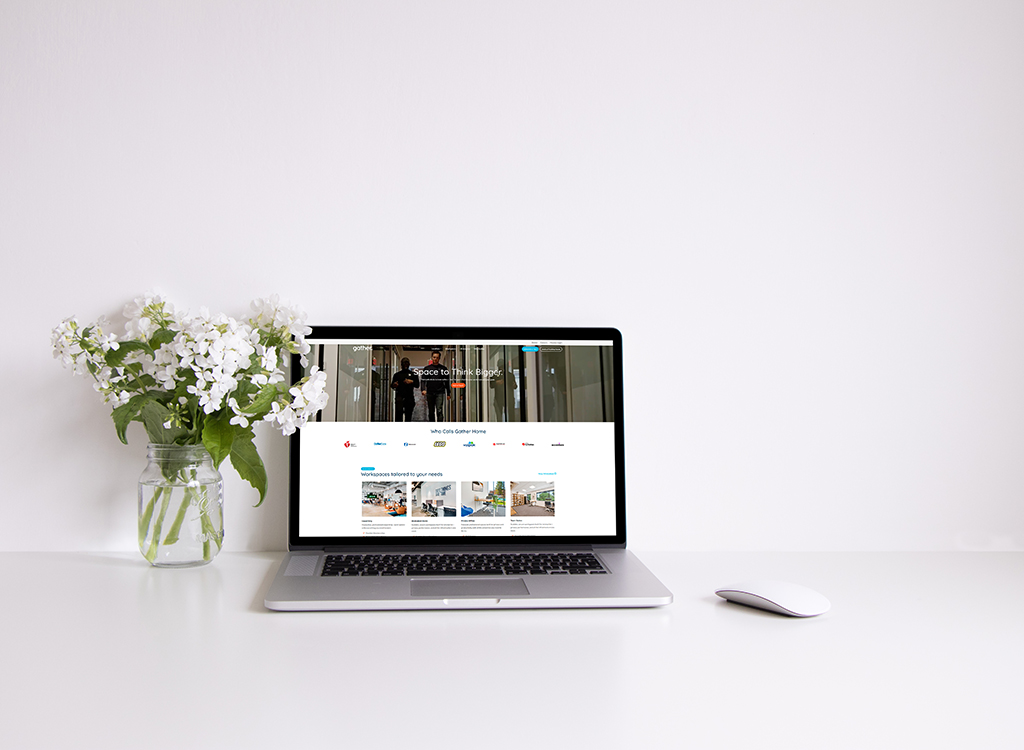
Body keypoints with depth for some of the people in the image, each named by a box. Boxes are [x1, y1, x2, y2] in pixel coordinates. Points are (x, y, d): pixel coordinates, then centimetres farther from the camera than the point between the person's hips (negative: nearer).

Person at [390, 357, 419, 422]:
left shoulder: (413, 374, 16)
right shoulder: (397, 374, 17)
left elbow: (417, 385, 8)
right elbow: (392, 385, 18)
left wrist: (411, 382, -12)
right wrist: (394, 385, -6)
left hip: (409, 397, 1)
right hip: (400, 396, -1)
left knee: (408, 414, 0)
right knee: (398, 412, -19)